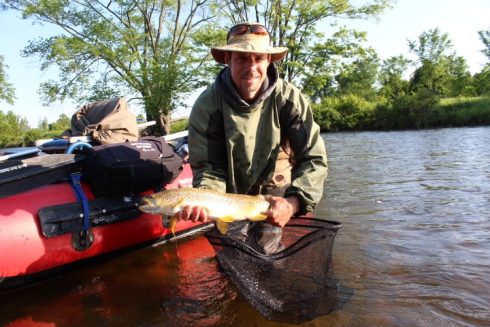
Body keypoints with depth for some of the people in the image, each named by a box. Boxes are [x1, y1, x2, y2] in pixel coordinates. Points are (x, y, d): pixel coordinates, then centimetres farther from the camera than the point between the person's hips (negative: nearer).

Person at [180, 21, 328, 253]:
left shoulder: (289, 98, -20)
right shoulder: (207, 105, -20)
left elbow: (314, 159, -22)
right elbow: (207, 166, -19)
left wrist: (293, 202, -39)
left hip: (276, 196, 0)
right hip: (231, 198, 0)